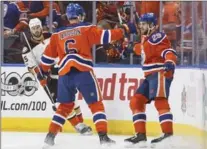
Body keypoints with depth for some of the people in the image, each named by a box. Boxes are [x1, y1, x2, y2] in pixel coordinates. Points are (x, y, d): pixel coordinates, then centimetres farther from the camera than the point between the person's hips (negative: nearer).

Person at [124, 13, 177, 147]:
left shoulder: (157, 37, -10)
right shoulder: (146, 39, 20)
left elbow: (169, 51, -25)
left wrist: (170, 62, -43)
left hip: (160, 73, -11)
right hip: (150, 76, 11)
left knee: (160, 101, -25)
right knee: (136, 102, 7)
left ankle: (168, 134, -35)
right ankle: (141, 135, 6)